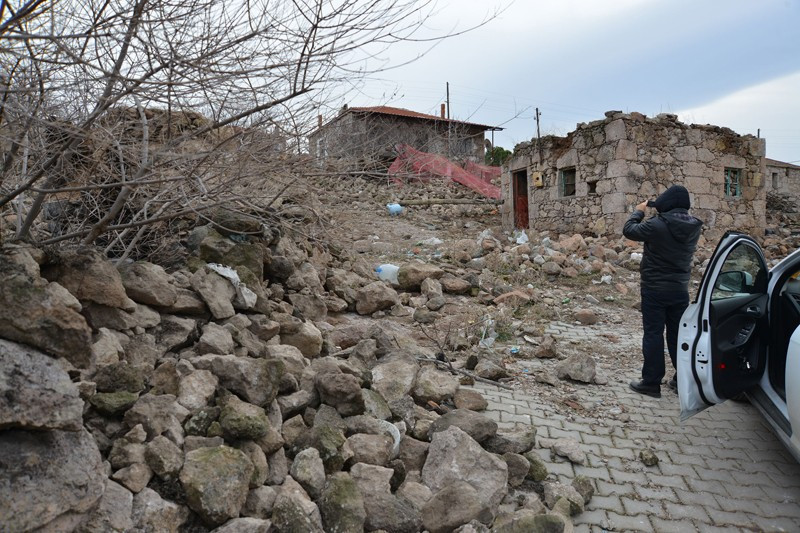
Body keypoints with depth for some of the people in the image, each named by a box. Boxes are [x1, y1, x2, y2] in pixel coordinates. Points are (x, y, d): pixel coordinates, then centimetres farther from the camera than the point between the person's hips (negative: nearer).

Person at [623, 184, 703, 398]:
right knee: (678, 333, 15)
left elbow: (629, 230, -9)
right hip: (680, 289, 6)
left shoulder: (657, 225, -21)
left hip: (655, 289, -5)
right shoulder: (694, 227, -1)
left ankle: (651, 382, 5)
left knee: (653, 334, 1)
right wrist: (659, 211, 8)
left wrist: (639, 211, 6)